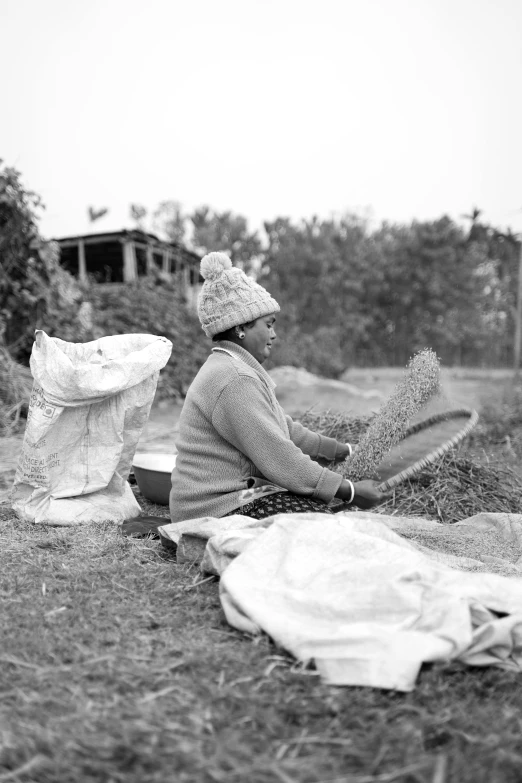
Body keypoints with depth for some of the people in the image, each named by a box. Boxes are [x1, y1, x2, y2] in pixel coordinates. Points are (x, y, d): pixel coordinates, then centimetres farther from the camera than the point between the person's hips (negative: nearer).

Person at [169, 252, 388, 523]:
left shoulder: (231, 368, 14)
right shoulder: (236, 381, -22)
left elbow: (286, 430, 18)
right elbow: (280, 458, -24)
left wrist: (346, 451, 16)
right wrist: (351, 492, -16)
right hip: (217, 510, -10)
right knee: (318, 510, -15)